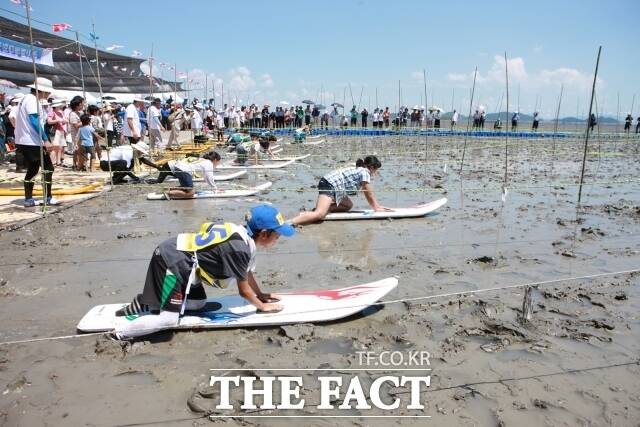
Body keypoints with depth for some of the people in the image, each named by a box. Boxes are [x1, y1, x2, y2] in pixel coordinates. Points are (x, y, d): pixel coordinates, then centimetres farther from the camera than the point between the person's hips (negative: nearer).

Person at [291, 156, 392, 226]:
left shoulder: (360, 171, 25)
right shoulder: (365, 172, -4)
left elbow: (368, 194, 32)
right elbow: (369, 194, 2)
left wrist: (377, 205, 33)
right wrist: (376, 208, 15)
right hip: (330, 184, -10)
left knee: (348, 205, 21)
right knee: (320, 214, -27)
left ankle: (324, 209, 4)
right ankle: (289, 223, -39)